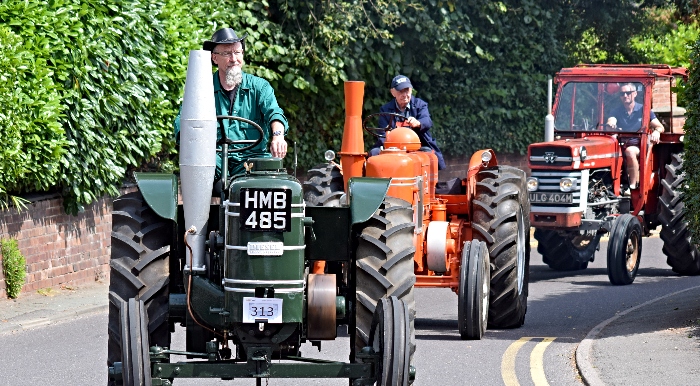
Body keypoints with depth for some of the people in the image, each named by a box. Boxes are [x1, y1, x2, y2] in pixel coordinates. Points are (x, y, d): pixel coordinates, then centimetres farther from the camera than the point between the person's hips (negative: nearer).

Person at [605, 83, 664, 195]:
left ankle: (633, 186, -33)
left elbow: (660, 127, 0)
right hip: (622, 146, 2)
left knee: (630, 151, -37)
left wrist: (657, 131, -25)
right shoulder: (617, 112, 13)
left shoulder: (643, 110, 6)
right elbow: (611, 120, -9)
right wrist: (611, 124, -35)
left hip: (639, 146, -2)